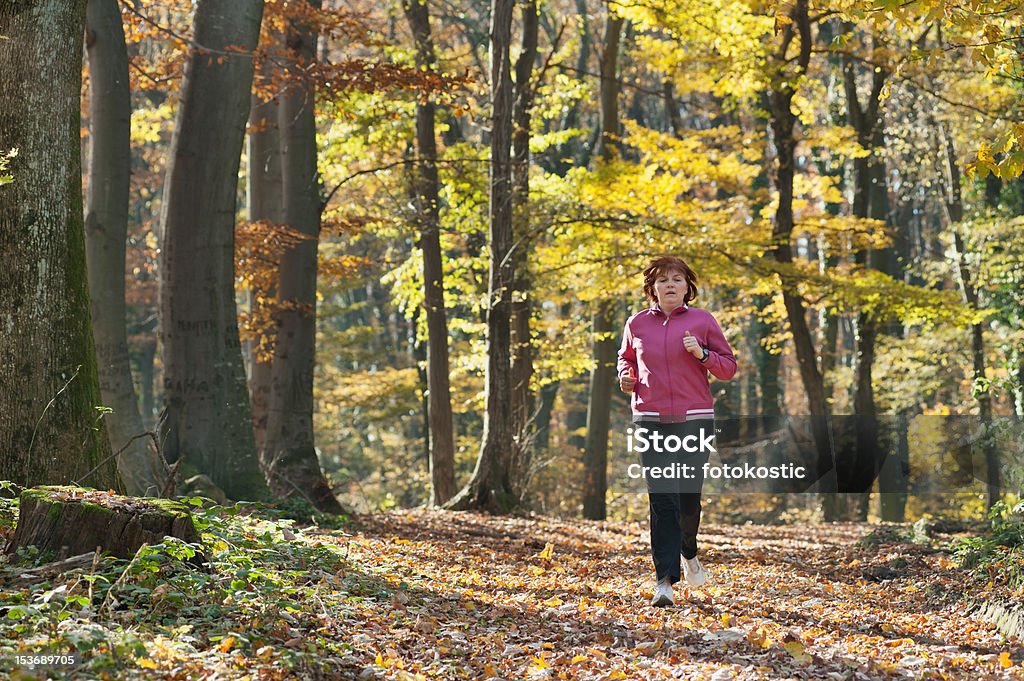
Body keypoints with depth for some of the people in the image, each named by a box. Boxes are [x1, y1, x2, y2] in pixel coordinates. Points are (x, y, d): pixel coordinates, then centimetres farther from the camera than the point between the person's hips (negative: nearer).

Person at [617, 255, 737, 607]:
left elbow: (729, 367, 7)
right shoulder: (636, 324, 8)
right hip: (650, 420, 0)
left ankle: (688, 551, 36)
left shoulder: (702, 321, 4)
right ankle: (665, 579, -8)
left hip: (695, 419, 0)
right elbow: (626, 358, 26)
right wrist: (626, 377, 4)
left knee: (689, 496, 5)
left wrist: (702, 354, -11)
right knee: (661, 499, -7)